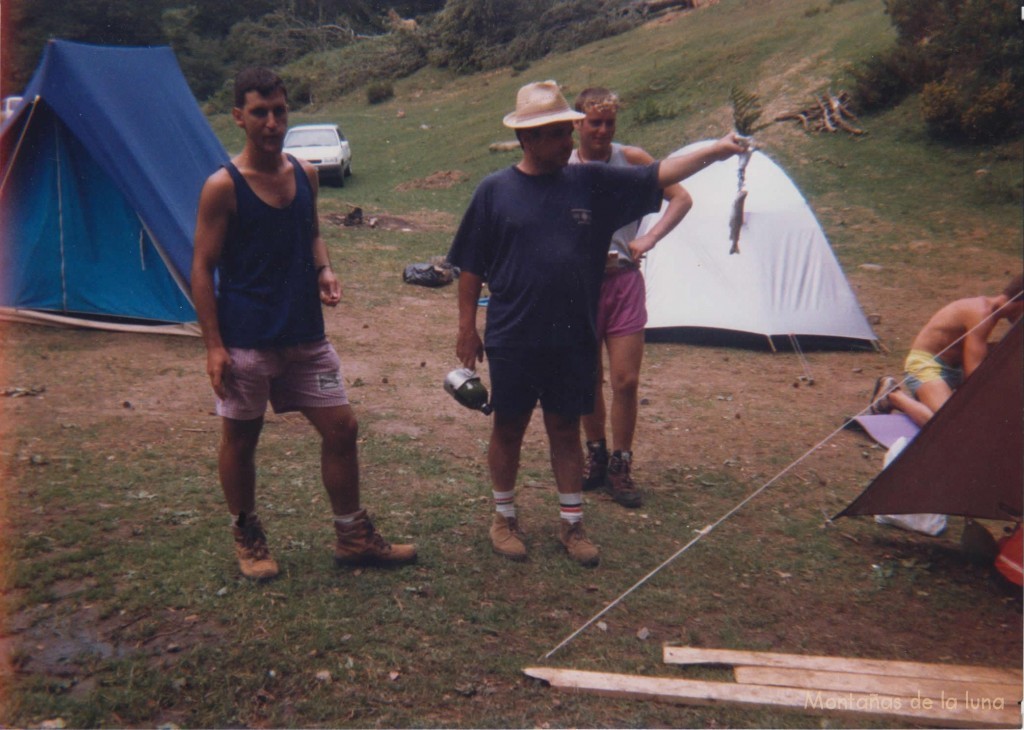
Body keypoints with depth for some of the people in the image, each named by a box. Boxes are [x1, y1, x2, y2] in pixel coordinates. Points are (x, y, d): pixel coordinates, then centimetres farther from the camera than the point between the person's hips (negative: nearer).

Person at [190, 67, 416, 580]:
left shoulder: (305, 174, 6)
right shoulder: (223, 186, -10)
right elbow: (203, 269, -8)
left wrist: (324, 271, -2)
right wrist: (213, 345, -13)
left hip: (305, 334, 5)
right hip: (246, 340, -5)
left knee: (341, 427, 5)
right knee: (240, 438, 9)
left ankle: (353, 536, 21)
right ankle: (246, 537, 32)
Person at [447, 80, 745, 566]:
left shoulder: (594, 183, 2)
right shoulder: (495, 190, -4)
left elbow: (660, 176, 1)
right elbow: (471, 268, 0)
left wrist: (716, 150, -12)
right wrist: (467, 329, -1)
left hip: (573, 340, 2)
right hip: (513, 341, -2)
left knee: (566, 430, 13)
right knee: (508, 429, 11)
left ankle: (572, 523, 28)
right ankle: (504, 518, 30)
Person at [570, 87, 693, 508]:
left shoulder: (632, 160, -2)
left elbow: (681, 198, 0)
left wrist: (649, 239, -13)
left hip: (623, 282, 0)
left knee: (625, 380, -2)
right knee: (589, 380, 10)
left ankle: (620, 468, 13)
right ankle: (595, 455, 29)